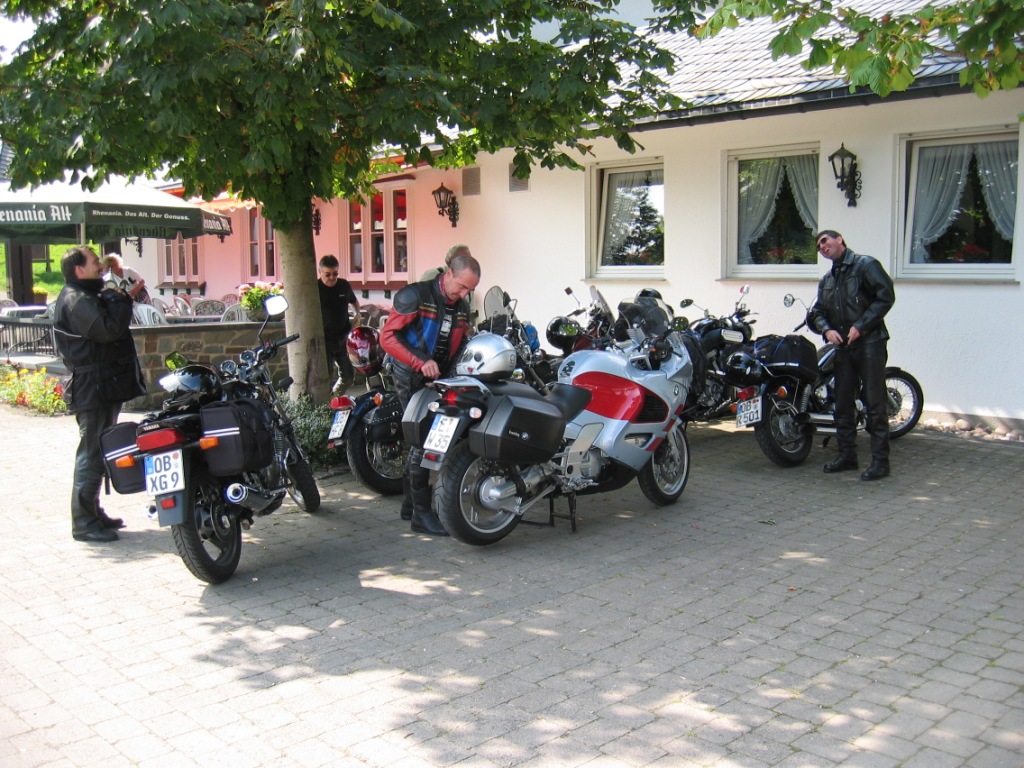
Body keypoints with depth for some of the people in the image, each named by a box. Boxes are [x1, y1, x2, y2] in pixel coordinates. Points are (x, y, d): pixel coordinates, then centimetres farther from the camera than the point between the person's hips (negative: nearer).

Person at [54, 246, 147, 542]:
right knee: (91, 453, -8)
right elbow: (108, 329, -28)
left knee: (99, 452, 17)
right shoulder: (75, 300, -15)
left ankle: (93, 513, 27)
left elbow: (111, 326, 18)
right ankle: (84, 523, -3)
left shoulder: (88, 296, 18)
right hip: (93, 388, -11)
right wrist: (119, 298, -17)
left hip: (104, 386, 11)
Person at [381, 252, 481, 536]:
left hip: (439, 378, 8)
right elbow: (387, 336, -16)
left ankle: (410, 504, 26)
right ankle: (421, 514, -8)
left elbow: (460, 346, 19)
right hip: (411, 377, -8)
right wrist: (421, 362, -26)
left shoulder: (462, 308, 11)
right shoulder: (416, 295, -12)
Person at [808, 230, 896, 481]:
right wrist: (827, 329, -5)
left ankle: (880, 461, -4)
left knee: (875, 403, -6)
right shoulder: (827, 280, 20)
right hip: (843, 346, 7)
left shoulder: (866, 265, -3)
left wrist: (860, 326, -15)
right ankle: (847, 455, 20)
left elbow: (886, 296, -11)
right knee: (843, 402, 10)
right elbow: (817, 312, 17)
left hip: (869, 343, -7)